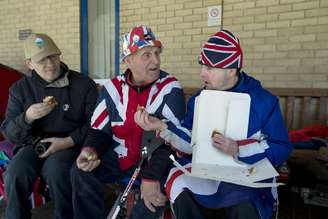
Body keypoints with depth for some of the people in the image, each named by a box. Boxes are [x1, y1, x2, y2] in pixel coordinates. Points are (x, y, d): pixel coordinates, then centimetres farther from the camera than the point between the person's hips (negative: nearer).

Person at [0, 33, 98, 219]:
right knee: (15, 172, -25)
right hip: (34, 144, 3)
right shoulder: (20, 89, 6)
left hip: (70, 144, -2)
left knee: (55, 170, -31)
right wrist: (27, 118, -18)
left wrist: (69, 141, -15)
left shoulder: (84, 85, -3)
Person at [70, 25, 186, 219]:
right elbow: (100, 129, 6)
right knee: (81, 172, -13)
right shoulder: (113, 87, 0)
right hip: (117, 157, 4)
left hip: (153, 159, -3)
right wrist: (90, 149, -17)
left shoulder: (170, 89, -12)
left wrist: (152, 176, -28)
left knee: (156, 186, -30)